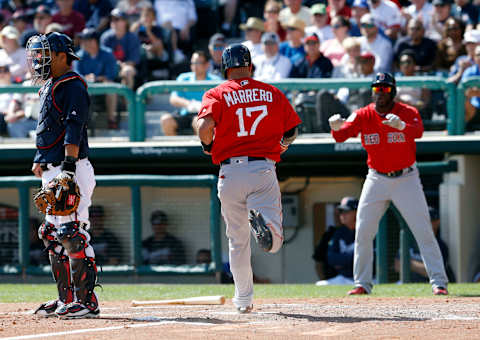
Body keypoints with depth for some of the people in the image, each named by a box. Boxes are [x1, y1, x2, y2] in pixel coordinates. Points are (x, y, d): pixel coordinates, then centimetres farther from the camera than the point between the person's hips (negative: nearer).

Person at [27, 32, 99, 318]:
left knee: (74, 234, -13)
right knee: (54, 235, 12)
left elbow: (73, 132, -21)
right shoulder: (51, 86, 18)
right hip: (52, 173, 11)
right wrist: (42, 162, 25)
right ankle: (67, 299, 18)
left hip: (71, 171, -11)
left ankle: (87, 300, -13)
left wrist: (68, 170, -28)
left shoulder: (72, 86, -12)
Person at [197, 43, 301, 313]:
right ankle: (262, 219, -40)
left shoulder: (217, 94, 3)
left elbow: (205, 125, -14)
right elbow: (292, 130, 11)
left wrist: (209, 147, 6)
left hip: (230, 172, 0)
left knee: (238, 240, 14)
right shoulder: (273, 93, 10)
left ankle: (244, 300, 16)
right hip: (264, 169, 0)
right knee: (274, 242, -7)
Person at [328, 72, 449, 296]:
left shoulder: (408, 113, -10)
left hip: (406, 179, -3)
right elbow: (341, 136, -14)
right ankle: (362, 283, 9)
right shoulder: (363, 115, -2)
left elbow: (418, 131, -29)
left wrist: (401, 125, -50)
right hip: (376, 180, 3)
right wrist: (336, 127, -38)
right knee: (363, 232, -1)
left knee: (423, 231, -7)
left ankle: (438, 282, -2)